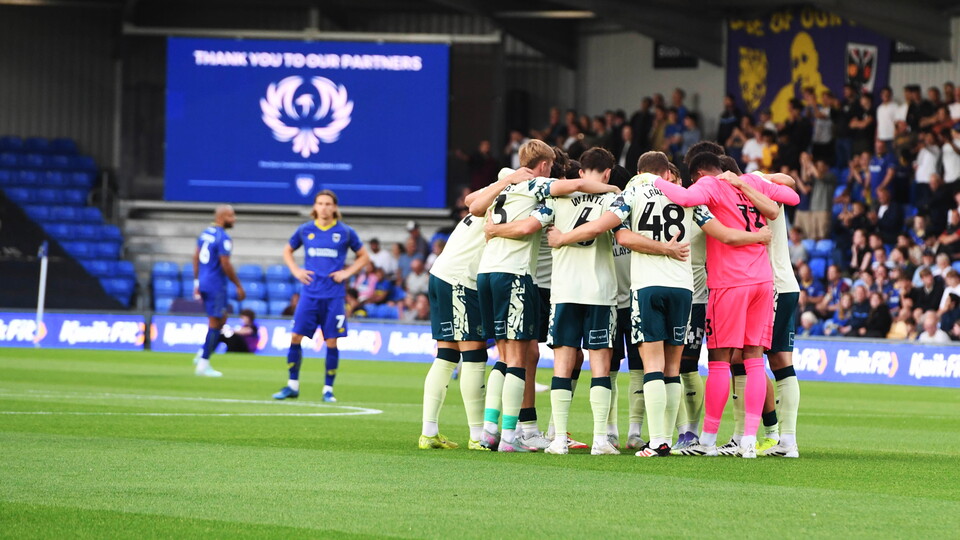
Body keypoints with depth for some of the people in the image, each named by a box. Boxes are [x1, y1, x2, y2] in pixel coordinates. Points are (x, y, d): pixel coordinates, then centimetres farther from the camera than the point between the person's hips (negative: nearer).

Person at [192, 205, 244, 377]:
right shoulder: (223, 238, -17)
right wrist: (239, 286, -9)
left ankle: (202, 355, 11)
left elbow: (196, 258, 16)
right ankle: (203, 364, 0)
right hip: (216, 285, -9)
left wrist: (197, 282, 22)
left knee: (221, 319, 19)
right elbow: (226, 265, -18)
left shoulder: (205, 233, 10)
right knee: (215, 323, -2)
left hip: (203, 283, 9)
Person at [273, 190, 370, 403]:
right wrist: (296, 271, 4)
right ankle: (292, 385, 8)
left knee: (331, 342, -1)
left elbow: (364, 256, 12)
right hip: (310, 293, 1)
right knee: (295, 337, -4)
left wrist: (347, 272, -2)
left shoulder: (345, 232, 1)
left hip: (333, 295, -1)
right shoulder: (305, 230, 5)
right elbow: (287, 251, 20)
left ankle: (328, 389, 9)